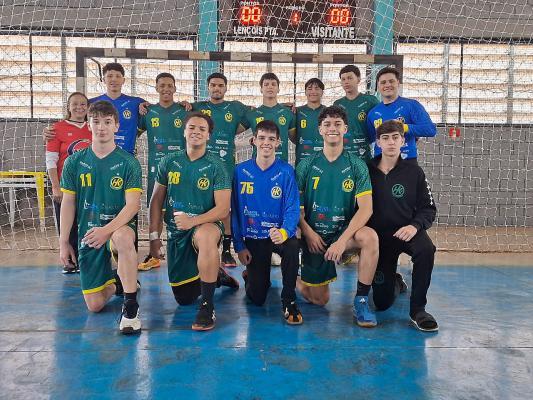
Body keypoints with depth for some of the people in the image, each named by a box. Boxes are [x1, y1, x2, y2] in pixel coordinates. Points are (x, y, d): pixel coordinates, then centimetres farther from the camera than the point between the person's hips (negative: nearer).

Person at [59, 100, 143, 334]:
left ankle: (131, 306, -28)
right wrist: (63, 242, 3)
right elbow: (68, 203, 6)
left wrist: (107, 229, -28)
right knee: (94, 305, 1)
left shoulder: (128, 163, -5)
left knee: (122, 238, -43)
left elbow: (133, 204, -14)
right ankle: (116, 284, 37)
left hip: (120, 226, -3)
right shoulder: (75, 162, 3)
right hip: (87, 232, 3)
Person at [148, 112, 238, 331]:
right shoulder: (168, 162, 1)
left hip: (207, 225, -4)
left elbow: (223, 209, -14)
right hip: (176, 232, 4)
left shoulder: (215, 166, -8)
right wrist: (154, 235, 2)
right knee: (183, 299, 10)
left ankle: (207, 307, -31)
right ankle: (216, 275, 39)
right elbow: (156, 200, 7)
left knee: (205, 236, -44)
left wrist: (193, 221, -28)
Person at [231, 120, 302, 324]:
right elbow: (235, 210, 0)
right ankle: (251, 275, 36)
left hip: (279, 233, -1)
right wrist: (239, 246, -3)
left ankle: (289, 300, -15)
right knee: (257, 299, -2)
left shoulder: (286, 171, -8)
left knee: (292, 246, -38)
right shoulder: (241, 171, -3)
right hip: (253, 237, 1)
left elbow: (293, 208, -14)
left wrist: (284, 232, -35)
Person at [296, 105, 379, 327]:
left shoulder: (357, 165, -4)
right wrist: (308, 232, -14)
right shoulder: (306, 165, -1)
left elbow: (366, 207, -14)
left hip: (345, 232, 0)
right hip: (314, 236, 0)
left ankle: (361, 301, -18)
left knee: (370, 237, -35)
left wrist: (343, 240, -24)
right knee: (319, 300, 1)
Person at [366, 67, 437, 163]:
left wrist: (404, 127, -18)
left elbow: (431, 129, -13)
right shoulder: (373, 113, 10)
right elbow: (370, 139, 22)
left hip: (407, 161, -3)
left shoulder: (411, 105, -2)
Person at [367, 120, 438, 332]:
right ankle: (395, 282, 38)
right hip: (378, 236, 1)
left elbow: (428, 209, 0)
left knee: (426, 249, -38)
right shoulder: (368, 171, -1)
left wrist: (415, 226, -20)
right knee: (382, 303, 0)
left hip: (406, 231, 0)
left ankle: (417, 309, -19)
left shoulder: (414, 172, -1)